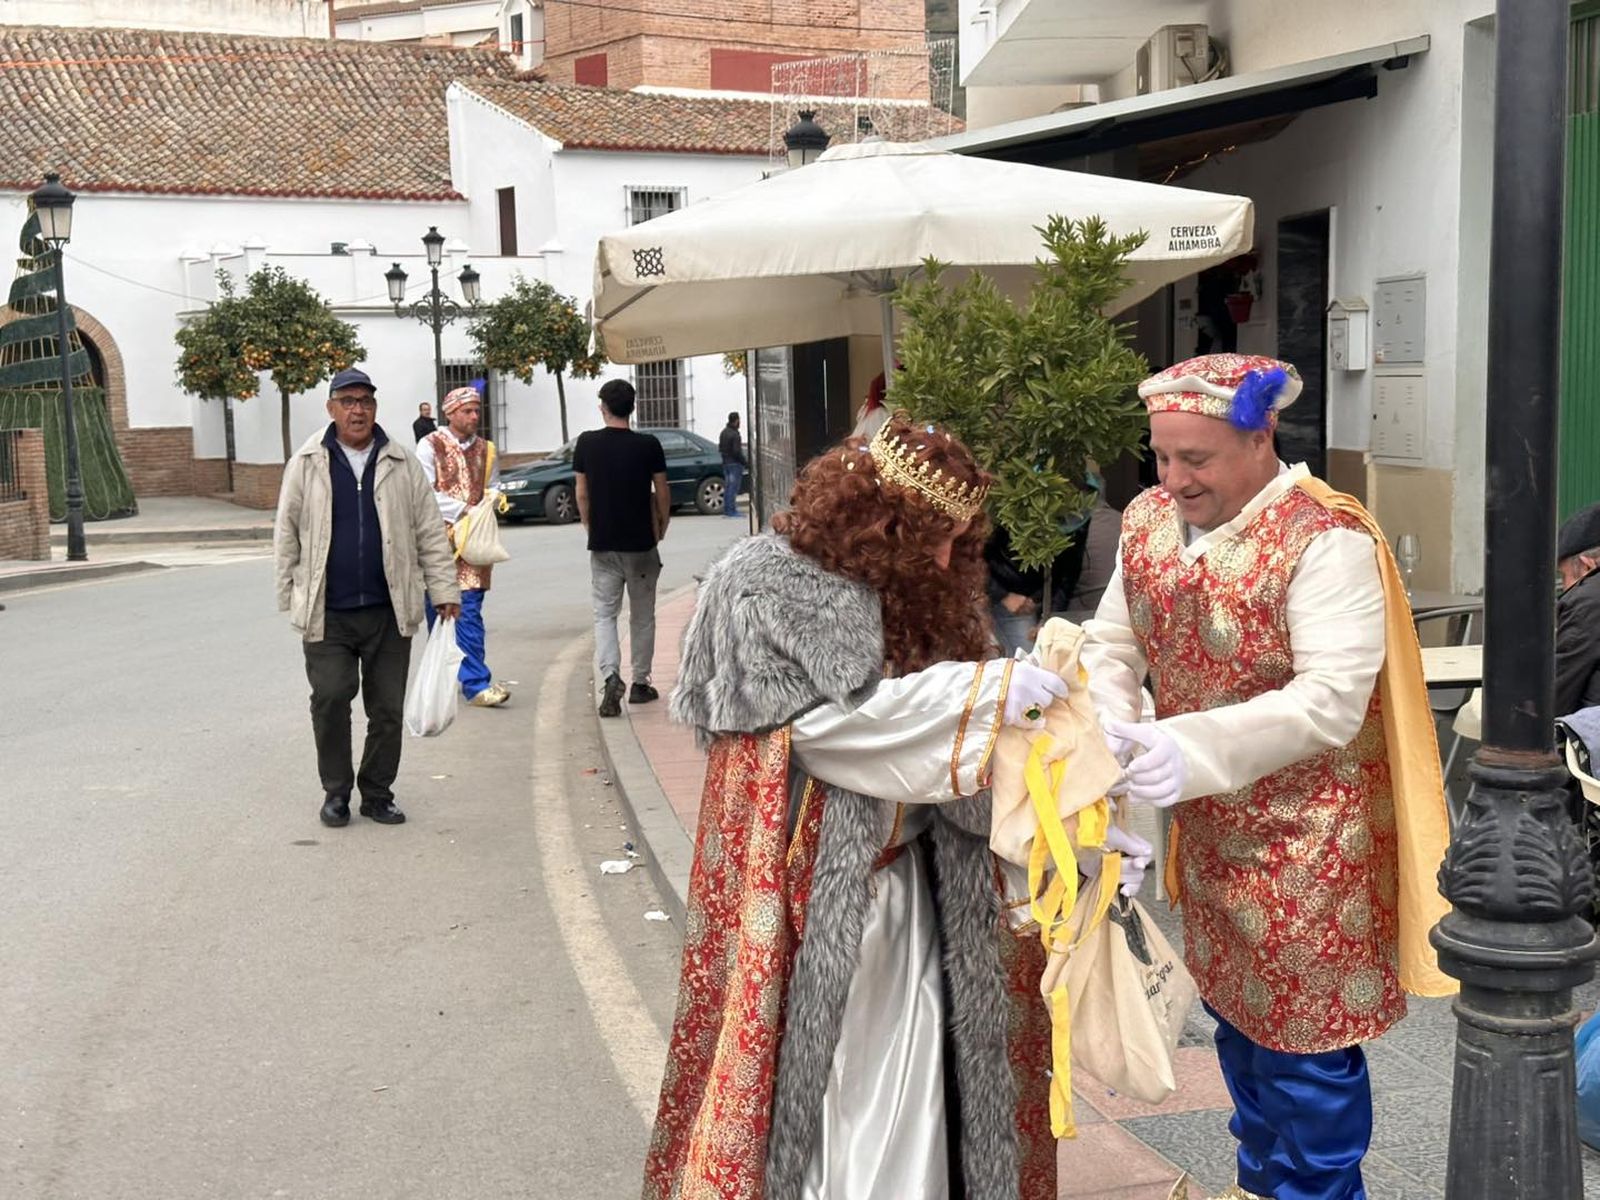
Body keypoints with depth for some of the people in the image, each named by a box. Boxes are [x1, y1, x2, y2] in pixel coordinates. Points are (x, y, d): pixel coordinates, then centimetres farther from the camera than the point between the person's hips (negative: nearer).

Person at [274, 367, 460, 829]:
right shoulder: (306, 465, 3)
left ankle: (377, 792, 21)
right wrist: (290, 597, 4)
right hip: (327, 613, -1)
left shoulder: (401, 465, 6)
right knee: (330, 700, -5)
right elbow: (287, 535, 7)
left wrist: (443, 589, 3)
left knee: (388, 708, 6)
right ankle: (336, 791, 14)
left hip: (389, 612, 1)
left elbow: (430, 532, 8)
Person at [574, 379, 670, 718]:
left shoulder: (587, 443, -3)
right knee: (642, 615, 13)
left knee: (604, 614, 5)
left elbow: (582, 494, 2)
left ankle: (611, 676, -17)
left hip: (602, 543, 0)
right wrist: (661, 528, 14)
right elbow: (662, 493, -1)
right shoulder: (648, 445, -7)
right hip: (641, 542, 0)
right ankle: (640, 683, 19)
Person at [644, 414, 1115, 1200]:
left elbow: (942, 748, 6)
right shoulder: (764, 586, -12)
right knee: (816, 1081, 2)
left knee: (910, 1075, 8)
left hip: (906, 887, 6)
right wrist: (988, 689, -20)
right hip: (809, 894, -6)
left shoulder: (903, 588, 8)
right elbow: (835, 722, -21)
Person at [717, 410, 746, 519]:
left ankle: (726, 510, 16)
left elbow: (720, 448, 17)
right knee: (733, 487, -6)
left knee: (727, 487, 13)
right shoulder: (735, 434, -18)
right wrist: (745, 462, -13)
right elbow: (737, 452, -21)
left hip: (725, 463, 9)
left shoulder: (723, 433, 11)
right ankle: (731, 510, -6)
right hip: (735, 463, -9)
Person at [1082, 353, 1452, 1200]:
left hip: (1309, 838, -7)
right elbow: (1112, 645, 1)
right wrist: (1105, 725, -21)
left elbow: (1332, 701, -28)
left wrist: (1192, 748, -38)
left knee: (1303, 1034, 5)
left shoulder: (1326, 538, -22)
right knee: (1234, 1008, 22)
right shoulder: (1148, 522, 0)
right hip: (1210, 831, 7)